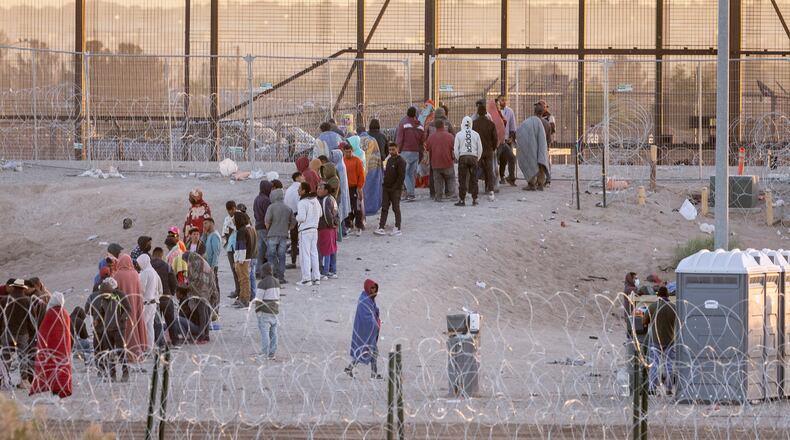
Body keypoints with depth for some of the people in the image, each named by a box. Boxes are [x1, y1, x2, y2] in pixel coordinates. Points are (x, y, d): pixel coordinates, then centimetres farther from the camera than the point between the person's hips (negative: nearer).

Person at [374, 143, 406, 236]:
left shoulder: (400, 161, -10)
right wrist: (384, 184, 9)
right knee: (384, 208, 4)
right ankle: (381, 228, 2)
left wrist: (395, 187, -17)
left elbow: (401, 176, -15)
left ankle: (397, 228, 7)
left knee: (396, 208, 1)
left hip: (395, 189, -7)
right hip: (386, 188, 7)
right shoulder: (389, 160, 14)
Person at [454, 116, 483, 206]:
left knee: (462, 180, 1)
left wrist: (458, 158, 11)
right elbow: (480, 149, 6)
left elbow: (455, 149, -2)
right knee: (473, 180, 7)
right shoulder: (475, 134, 4)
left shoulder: (459, 134, -2)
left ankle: (462, 200, -1)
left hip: (463, 158, -2)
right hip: (473, 158, 2)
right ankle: (474, 200, 8)